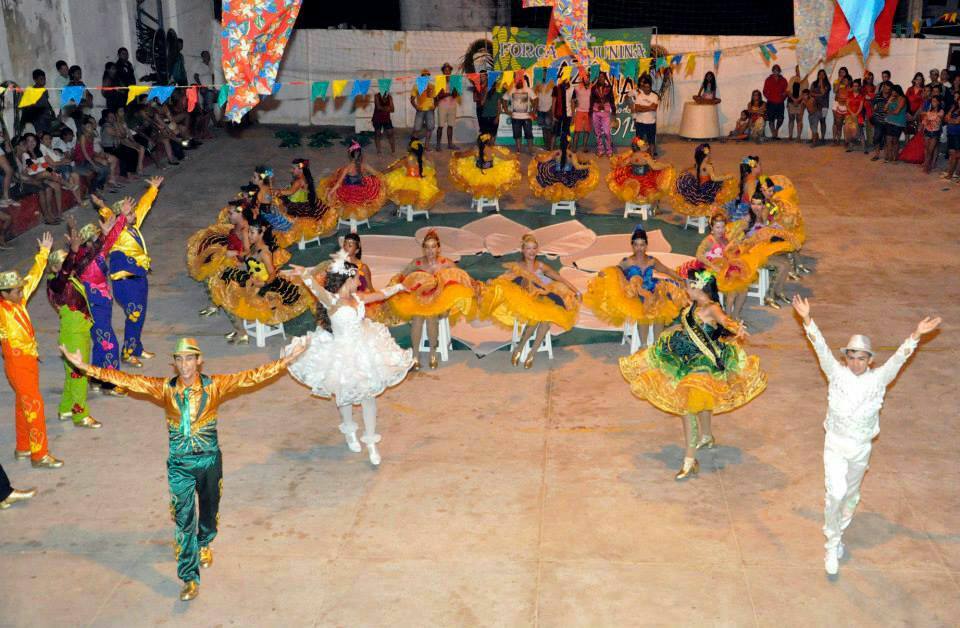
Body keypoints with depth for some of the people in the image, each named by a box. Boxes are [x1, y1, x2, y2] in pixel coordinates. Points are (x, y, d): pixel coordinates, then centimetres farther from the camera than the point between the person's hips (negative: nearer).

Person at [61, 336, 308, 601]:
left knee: (209, 510, 21)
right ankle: (190, 579, 9)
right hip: (179, 464, 0)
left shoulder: (215, 386, -11)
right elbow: (127, 380, -9)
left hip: (209, 461, 1)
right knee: (183, 520, 0)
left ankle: (204, 544, 54)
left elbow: (251, 377, -16)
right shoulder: (165, 388, -8)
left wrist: (285, 361, -25)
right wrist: (86, 368, -14)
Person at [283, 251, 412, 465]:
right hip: (343, 353, -6)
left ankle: (370, 441, 20)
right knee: (345, 394, 16)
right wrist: (306, 275, -66)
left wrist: (398, 287, 32)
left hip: (364, 349, 6)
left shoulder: (357, 297, -2)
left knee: (369, 393, 7)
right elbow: (317, 288, -45)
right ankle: (349, 432, 44)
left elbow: (379, 294, 17)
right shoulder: (332, 301, -24)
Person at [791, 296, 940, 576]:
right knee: (835, 493, -14)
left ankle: (837, 534, 43)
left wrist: (916, 335, -37)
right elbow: (821, 347, -22)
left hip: (862, 448, 2)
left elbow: (898, 358, -22)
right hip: (835, 445, -2)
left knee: (850, 494, 19)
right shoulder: (837, 373, -12)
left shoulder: (878, 379, -10)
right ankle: (832, 545, 3)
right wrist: (807, 320, -33)